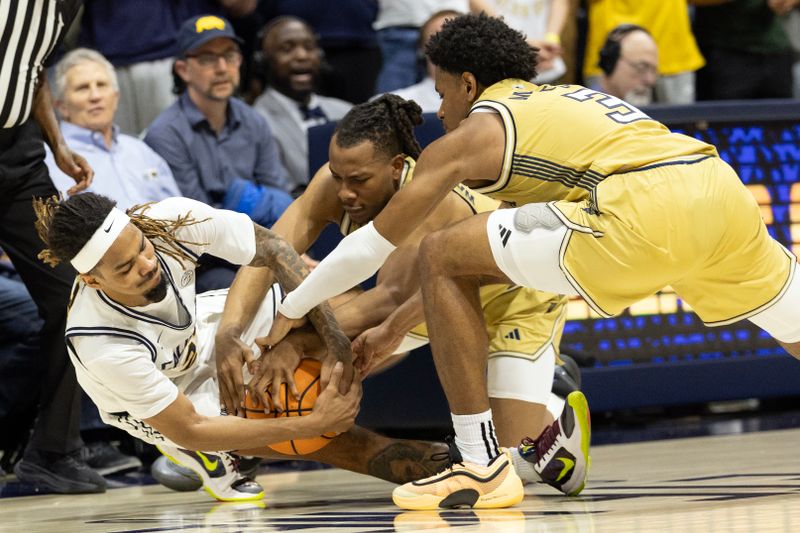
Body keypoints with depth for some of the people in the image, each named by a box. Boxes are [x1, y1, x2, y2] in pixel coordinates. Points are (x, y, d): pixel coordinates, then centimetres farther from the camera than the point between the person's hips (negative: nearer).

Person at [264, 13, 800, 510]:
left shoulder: (469, 137, 16)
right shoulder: (563, 100, 37)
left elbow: (374, 244, 21)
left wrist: (291, 311, 36)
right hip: (724, 187, 7)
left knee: (442, 257, 6)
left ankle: (481, 466, 5)